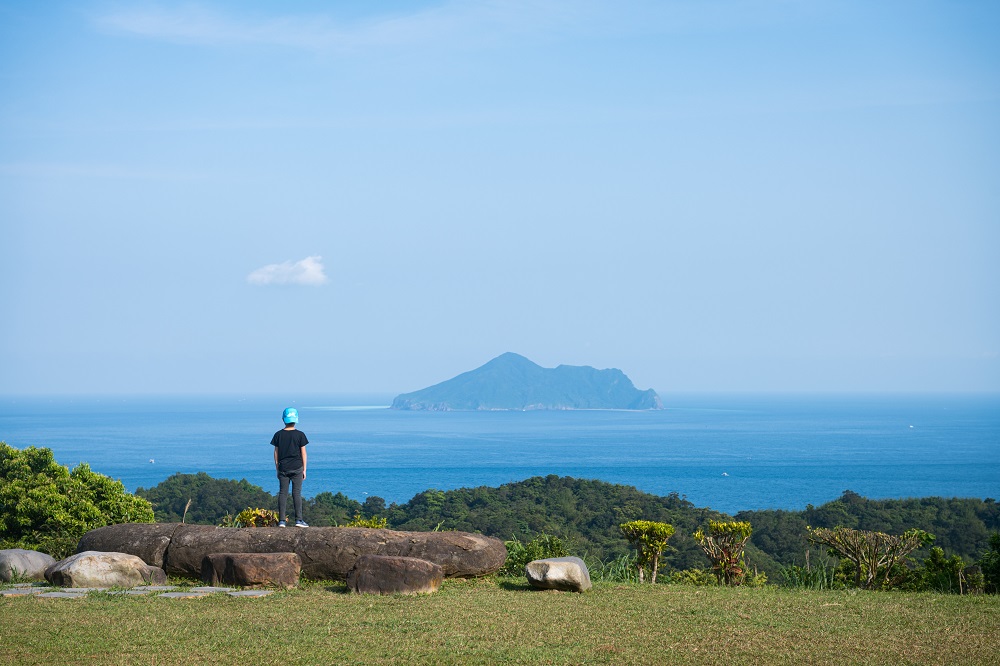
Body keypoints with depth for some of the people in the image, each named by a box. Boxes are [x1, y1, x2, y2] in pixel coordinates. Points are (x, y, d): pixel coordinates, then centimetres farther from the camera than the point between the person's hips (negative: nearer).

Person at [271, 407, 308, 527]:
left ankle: (281, 520, 1)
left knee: (282, 493, 4)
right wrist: (304, 469, 4)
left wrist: (277, 469, 12)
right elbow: (303, 453, -2)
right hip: (297, 467, -2)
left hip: (283, 468, 2)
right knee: (297, 493, 1)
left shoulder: (278, 435, 1)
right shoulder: (300, 435, -4)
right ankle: (298, 519, -3)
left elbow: (276, 453, 4)